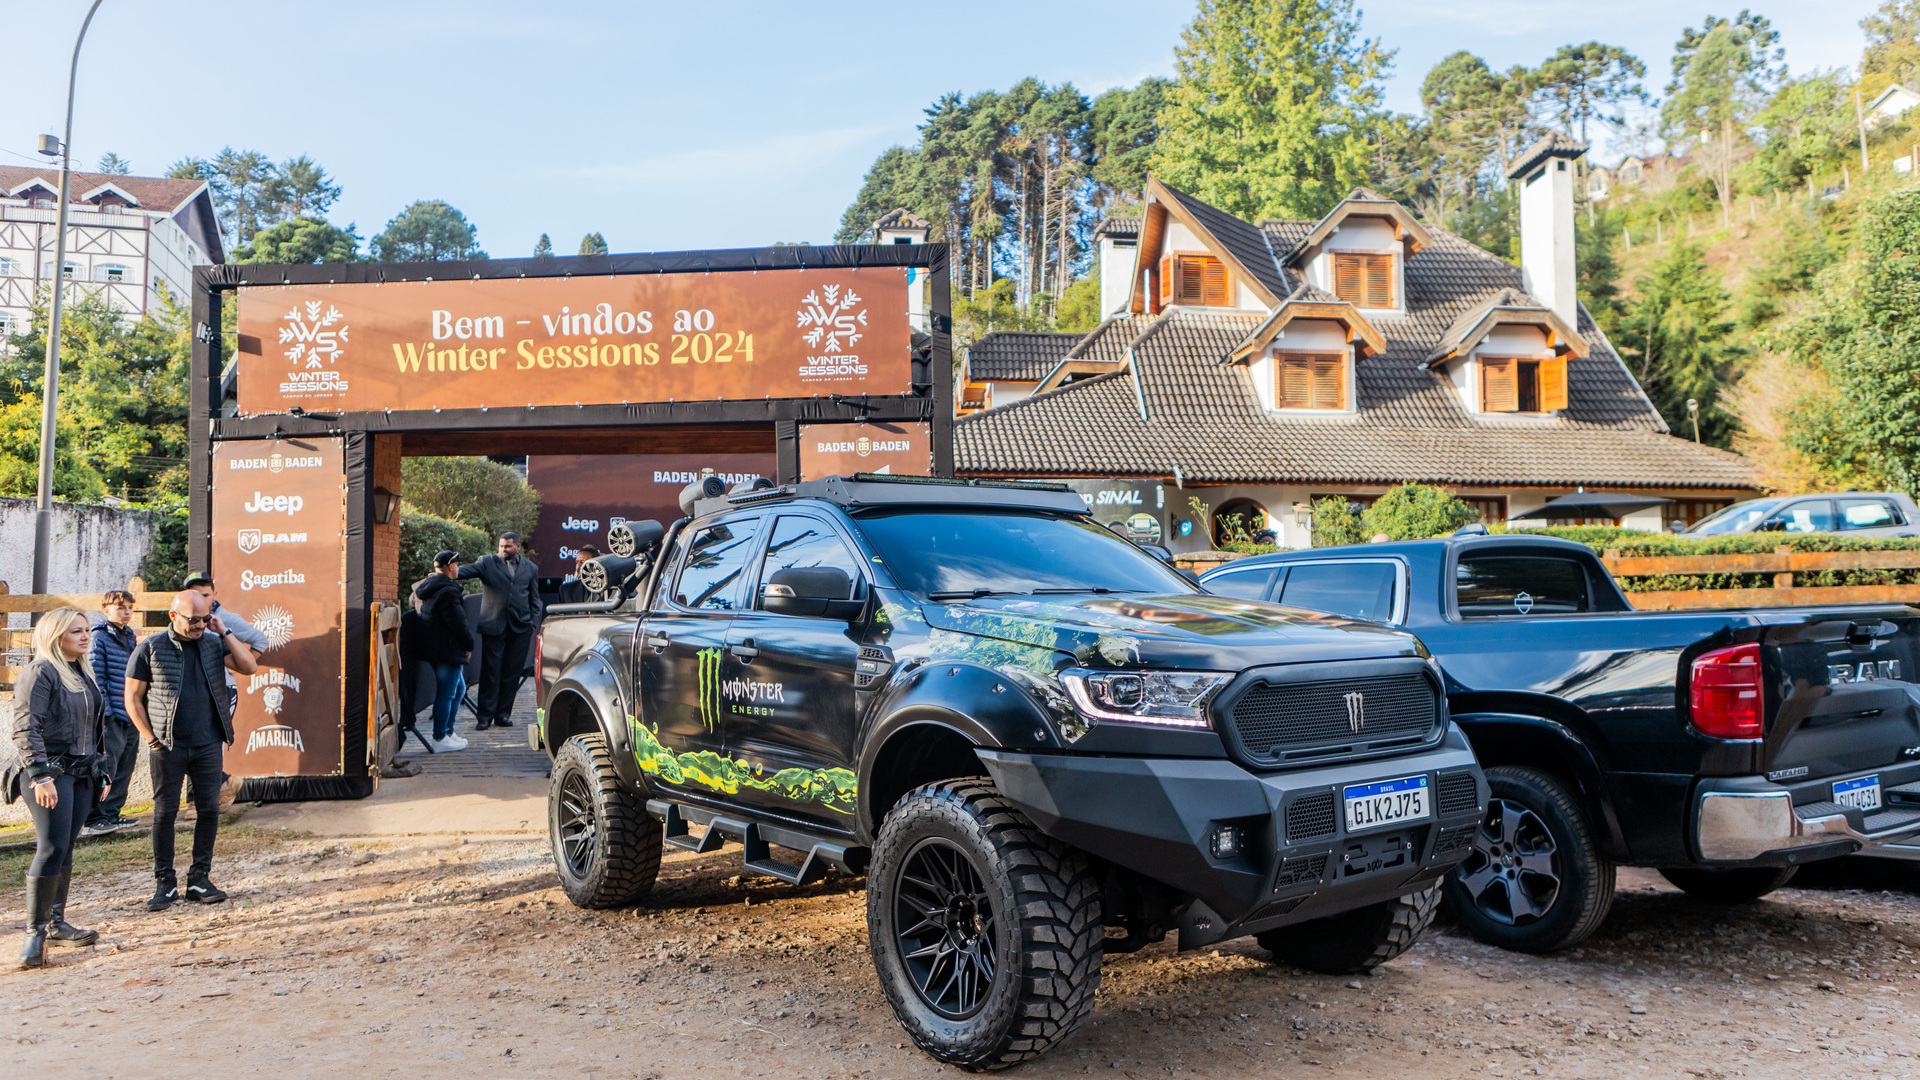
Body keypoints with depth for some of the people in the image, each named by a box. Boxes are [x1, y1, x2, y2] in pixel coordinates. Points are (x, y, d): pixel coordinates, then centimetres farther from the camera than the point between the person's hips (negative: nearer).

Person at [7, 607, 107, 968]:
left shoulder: (84, 676, 17)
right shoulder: (39, 673, -9)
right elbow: (25, 729, -16)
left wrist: (100, 770, 20)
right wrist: (41, 775, -21)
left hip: (81, 775, 8)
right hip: (50, 774, -8)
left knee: (66, 849, 11)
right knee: (52, 847, -13)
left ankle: (55, 924, 19)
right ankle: (34, 933, -6)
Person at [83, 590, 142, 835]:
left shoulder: (131, 636, 16)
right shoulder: (99, 637, -7)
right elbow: (96, 678, -12)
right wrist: (105, 711, -16)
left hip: (131, 714, 8)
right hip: (111, 715, -8)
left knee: (125, 767, 11)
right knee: (106, 767, -6)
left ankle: (111, 813, 19)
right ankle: (94, 818, 2)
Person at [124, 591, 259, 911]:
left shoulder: (213, 644, 7)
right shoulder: (150, 648, -1)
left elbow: (249, 666, -5)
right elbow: (133, 698, 2)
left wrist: (225, 632, -6)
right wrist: (151, 738, -5)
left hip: (208, 744, 3)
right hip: (169, 747, -3)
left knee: (209, 810, 4)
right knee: (165, 813, 2)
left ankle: (199, 879, 15)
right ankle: (165, 883, 13)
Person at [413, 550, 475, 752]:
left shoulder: (429, 587, 14)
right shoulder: (447, 591, -18)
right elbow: (458, 622, -20)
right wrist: (469, 644, -7)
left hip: (433, 649, 11)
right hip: (447, 651, -11)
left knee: (458, 688, 20)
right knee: (447, 693, -4)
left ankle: (448, 732, 26)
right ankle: (439, 740, 0)